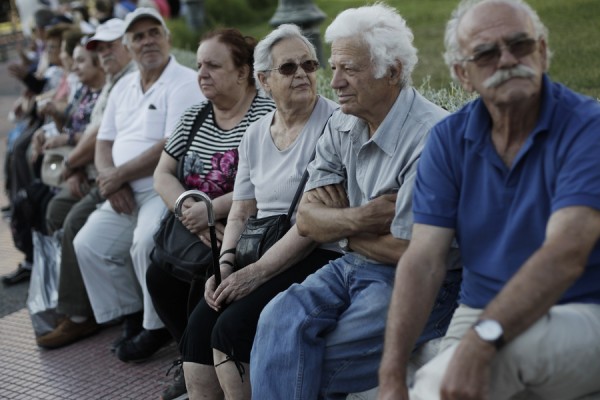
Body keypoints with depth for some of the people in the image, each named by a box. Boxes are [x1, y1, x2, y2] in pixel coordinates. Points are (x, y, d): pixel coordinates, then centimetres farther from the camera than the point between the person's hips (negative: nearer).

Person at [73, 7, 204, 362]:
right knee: (88, 245, -4)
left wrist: (119, 175, -11)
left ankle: (157, 327, -7)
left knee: (146, 244, -30)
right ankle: (133, 316, 13)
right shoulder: (123, 87, 18)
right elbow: (104, 143, 17)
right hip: (126, 193, 8)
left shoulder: (185, 83, -8)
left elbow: (172, 147, -18)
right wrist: (111, 180, -5)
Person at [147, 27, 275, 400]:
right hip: (197, 232, 7)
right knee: (160, 275, -11)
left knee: (206, 282, -25)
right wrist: (187, 208, -11)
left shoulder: (266, 114, -11)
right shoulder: (194, 117, 11)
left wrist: (212, 209, -21)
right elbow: (163, 174, 8)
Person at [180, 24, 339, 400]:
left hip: (314, 256, -6)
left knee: (232, 327, -22)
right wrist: (226, 265, -2)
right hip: (259, 252, 6)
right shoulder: (255, 134, 13)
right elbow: (241, 214, 15)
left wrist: (257, 272, -17)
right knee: (198, 329, -14)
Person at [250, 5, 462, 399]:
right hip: (353, 267, 7)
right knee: (279, 319, -19)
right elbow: (307, 220, 2)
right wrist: (360, 217, -18)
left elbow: (408, 252, -19)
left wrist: (340, 222, -4)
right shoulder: (342, 125, 5)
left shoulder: (431, 138, -20)